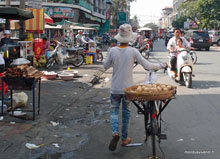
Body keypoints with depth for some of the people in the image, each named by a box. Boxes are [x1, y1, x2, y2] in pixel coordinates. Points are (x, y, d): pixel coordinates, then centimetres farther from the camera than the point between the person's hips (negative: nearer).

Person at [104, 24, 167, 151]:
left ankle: (115, 132, -14)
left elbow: (106, 66, 4)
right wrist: (162, 65, 3)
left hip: (115, 88, 0)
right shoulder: (133, 51, -12)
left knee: (114, 110, 11)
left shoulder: (113, 51, -8)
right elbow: (147, 66, -10)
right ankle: (124, 138, 22)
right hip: (127, 88, 0)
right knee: (126, 111, 15)